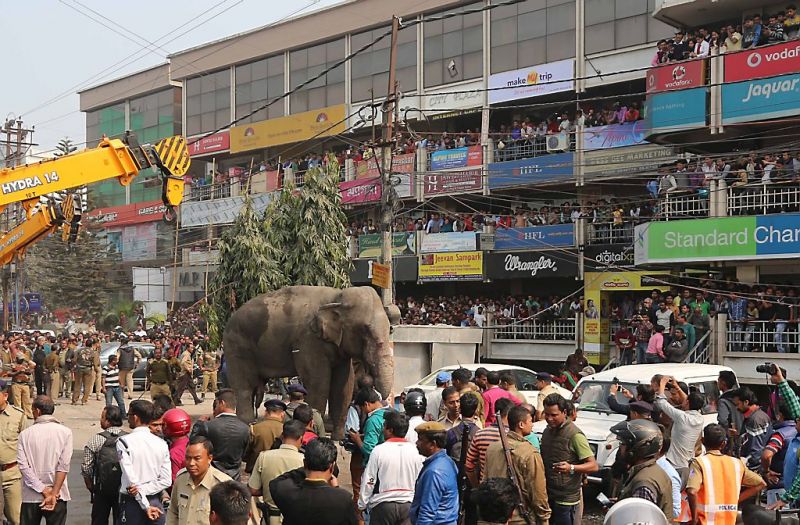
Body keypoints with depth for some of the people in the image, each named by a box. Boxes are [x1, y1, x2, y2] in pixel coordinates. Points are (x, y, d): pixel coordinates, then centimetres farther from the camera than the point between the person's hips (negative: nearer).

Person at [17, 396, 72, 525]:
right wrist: (53, 494, -11)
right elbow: (63, 466, -11)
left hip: (31, 495, 0)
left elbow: (23, 466, -9)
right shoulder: (65, 432, -4)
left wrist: (44, 490, -9)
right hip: (58, 495, 0)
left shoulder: (25, 434, -3)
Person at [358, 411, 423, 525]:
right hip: (408, 505, 3)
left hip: (383, 504, -3)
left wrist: (362, 505, 3)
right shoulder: (414, 450, -2)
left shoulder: (379, 450, -12)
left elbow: (368, 481, -8)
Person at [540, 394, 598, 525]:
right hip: (547, 494, 7)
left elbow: (594, 466, -18)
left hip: (565, 499, -7)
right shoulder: (548, 430, 8)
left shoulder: (574, 435, -16)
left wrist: (571, 468, -34)